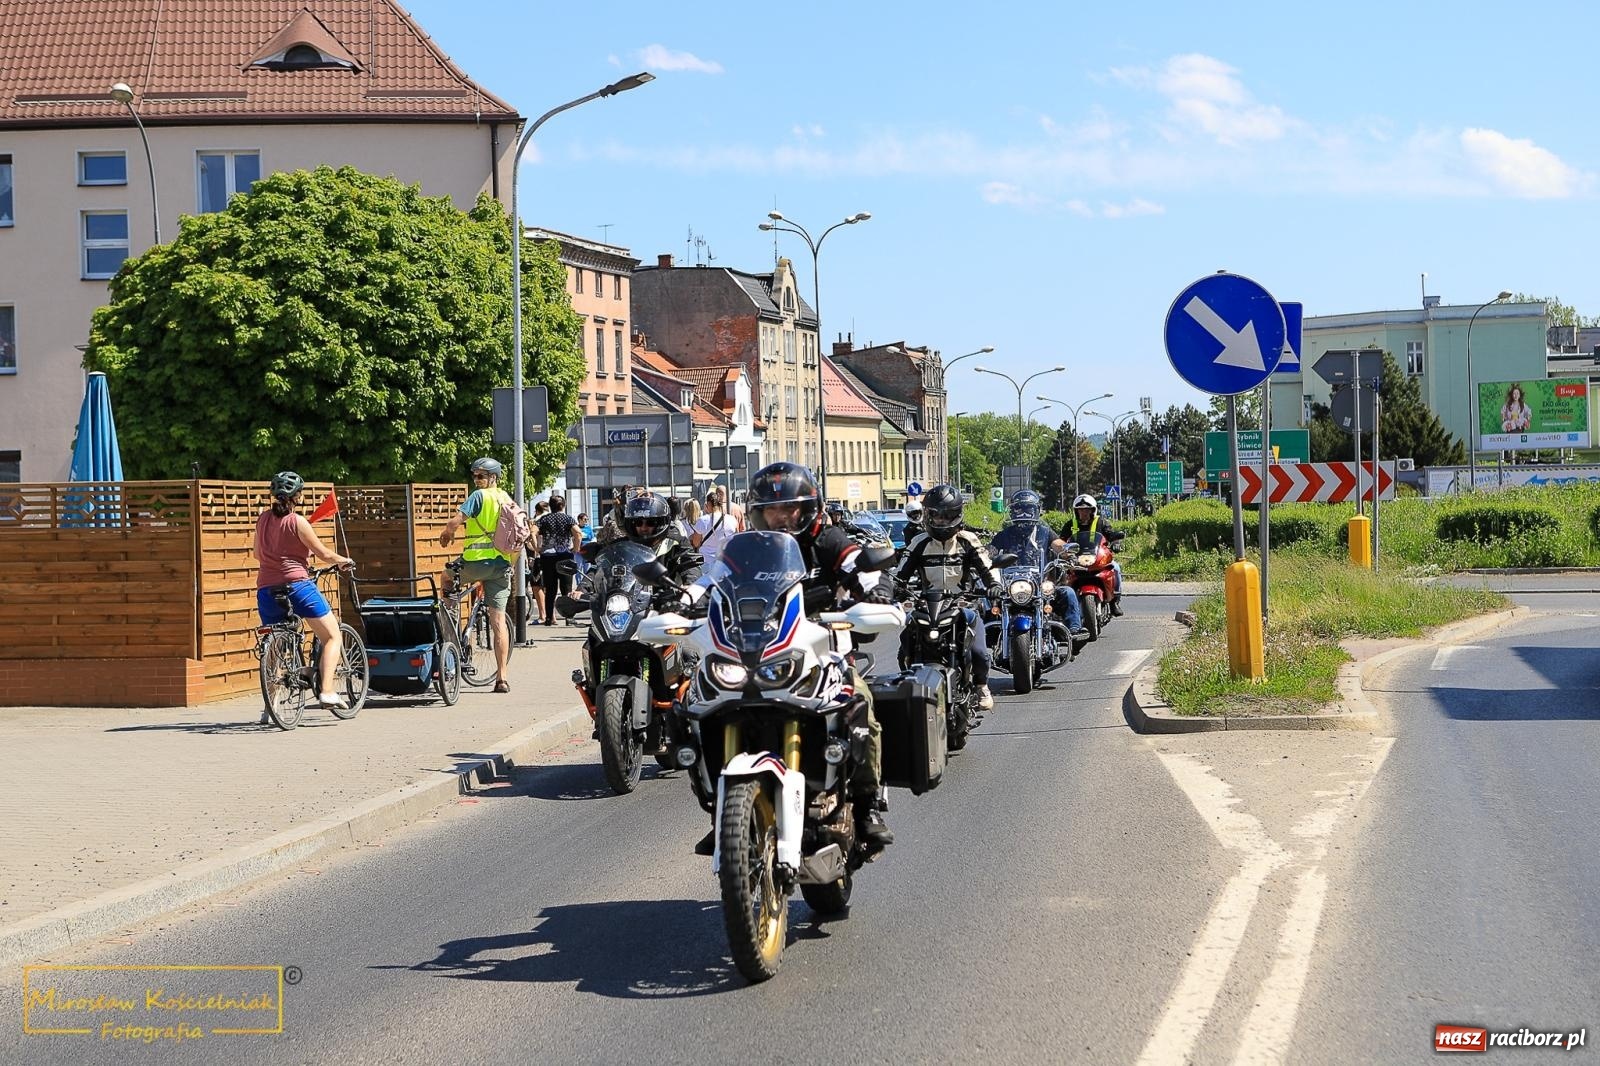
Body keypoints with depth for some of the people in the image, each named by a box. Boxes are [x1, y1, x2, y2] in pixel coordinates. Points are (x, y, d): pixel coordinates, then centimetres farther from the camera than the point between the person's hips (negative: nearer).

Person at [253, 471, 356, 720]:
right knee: (333, 636, 5)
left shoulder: (263, 519, 11)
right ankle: (326, 691, -10)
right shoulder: (297, 522, -6)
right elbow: (324, 554, -1)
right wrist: (344, 561, 18)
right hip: (297, 585, -6)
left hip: (266, 590, 6)